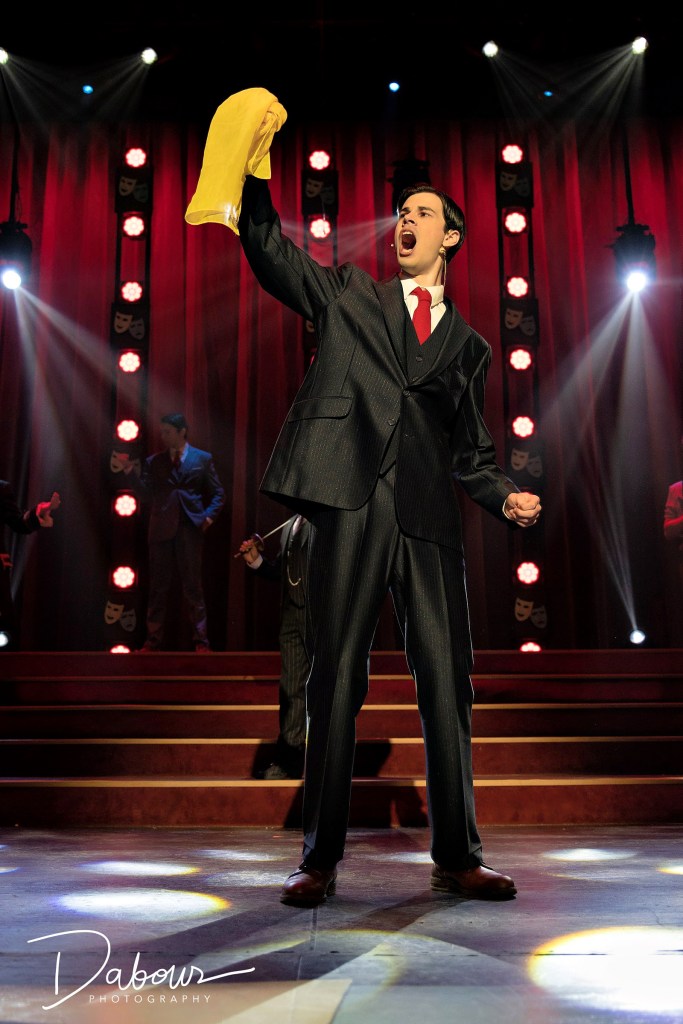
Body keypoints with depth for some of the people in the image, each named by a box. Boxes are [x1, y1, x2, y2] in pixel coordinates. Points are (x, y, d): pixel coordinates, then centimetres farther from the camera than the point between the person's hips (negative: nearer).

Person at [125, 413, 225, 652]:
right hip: (161, 531, 2)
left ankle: (201, 641, 7)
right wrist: (132, 475, -13)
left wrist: (209, 516, -6)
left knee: (193, 587, 2)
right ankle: (153, 640, 12)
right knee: (158, 588, 6)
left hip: (190, 531, -2)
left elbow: (217, 493, 8)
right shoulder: (153, 461, 10)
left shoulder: (202, 459, 6)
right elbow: (147, 495, 1)